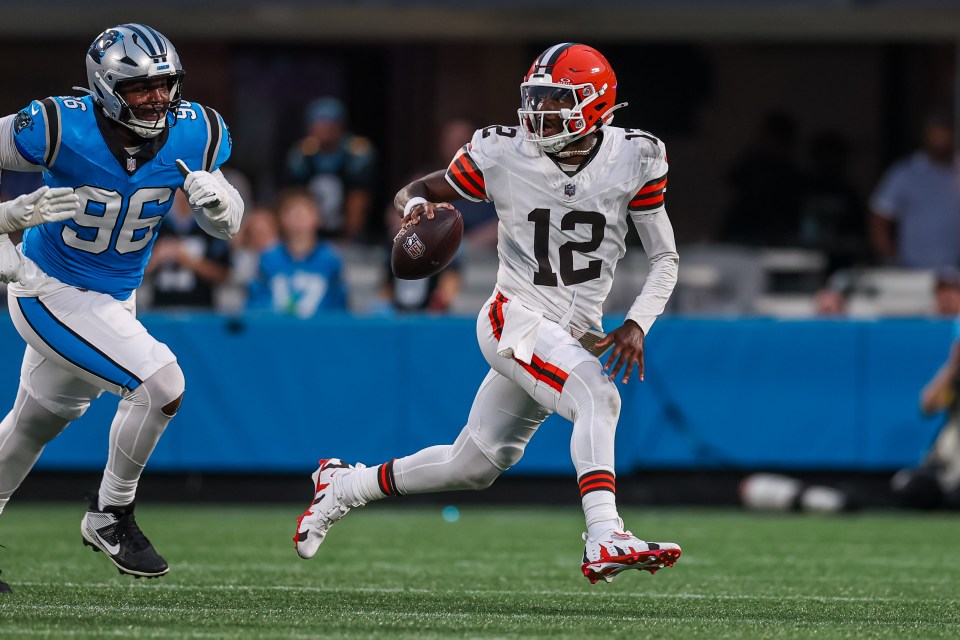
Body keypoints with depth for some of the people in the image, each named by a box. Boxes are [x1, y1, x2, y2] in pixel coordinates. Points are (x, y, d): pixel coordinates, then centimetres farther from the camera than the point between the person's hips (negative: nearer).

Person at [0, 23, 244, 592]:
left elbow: (226, 226, -1)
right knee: (161, 384, -21)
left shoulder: (193, 134, -13)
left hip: (114, 300, 7)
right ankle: (111, 518, -3)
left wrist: (217, 200, -24)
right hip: (50, 293, -7)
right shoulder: (59, 129, -27)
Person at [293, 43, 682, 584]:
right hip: (516, 317, -4)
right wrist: (417, 206, -19)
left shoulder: (633, 160, -4)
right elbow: (416, 191, 6)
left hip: (577, 336, 4)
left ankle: (344, 485, 32)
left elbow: (666, 257, 4)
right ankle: (605, 541, -41)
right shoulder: (504, 154, -7)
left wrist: (637, 324, -10)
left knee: (473, 466, 12)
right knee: (597, 397, -32)